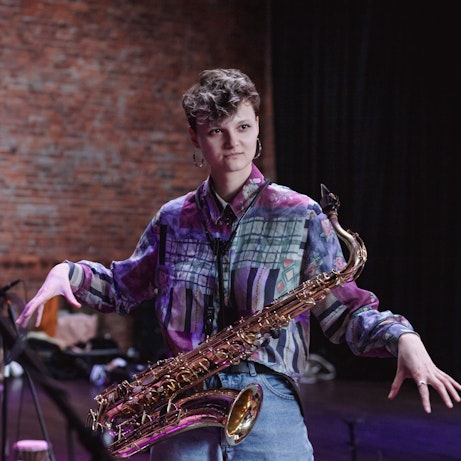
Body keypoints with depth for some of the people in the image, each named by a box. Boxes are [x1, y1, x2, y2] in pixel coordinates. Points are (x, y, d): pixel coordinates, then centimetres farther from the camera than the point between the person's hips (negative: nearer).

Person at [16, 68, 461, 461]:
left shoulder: (300, 216, 1)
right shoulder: (173, 219, 10)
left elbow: (342, 309, 1)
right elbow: (124, 287, 24)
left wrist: (402, 337, -16)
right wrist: (68, 273, 7)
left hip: (270, 416, -2)